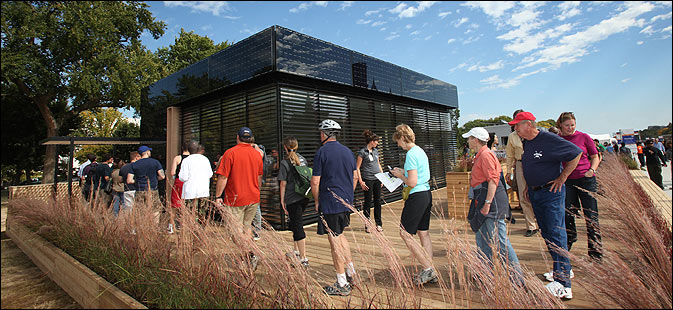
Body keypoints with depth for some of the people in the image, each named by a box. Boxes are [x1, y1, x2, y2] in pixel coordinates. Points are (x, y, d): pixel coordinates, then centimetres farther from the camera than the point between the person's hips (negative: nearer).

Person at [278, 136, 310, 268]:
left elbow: (283, 184, -11)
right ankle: (297, 252, 34)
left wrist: (282, 200, -2)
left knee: (298, 227, -2)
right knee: (294, 223, 22)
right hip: (304, 197, 7)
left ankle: (304, 259, 2)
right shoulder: (302, 159, 7)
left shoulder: (284, 163, -11)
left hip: (292, 199, -7)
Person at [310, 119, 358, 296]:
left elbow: (315, 182, -12)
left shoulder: (322, 152, -10)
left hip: (330, 204, -7)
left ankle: (342, 285, 11)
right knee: (339, 235, 23)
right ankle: (351, 273, 27)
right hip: (346, 203, 7)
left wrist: (317, 201, 2)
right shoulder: (348, 151, 9)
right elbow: (355, 177, 16)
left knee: (335, 242, 1)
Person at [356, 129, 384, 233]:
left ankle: (378, 224, 20)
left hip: (377, 179, 6)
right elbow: (357, 168, -8)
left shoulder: (375, 151, 12)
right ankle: (367, 225, 13)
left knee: (378, 201, 10)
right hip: (368, 180, -6)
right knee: (368, 202, 1)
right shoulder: (362, 152, -8)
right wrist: (361, 182, -12)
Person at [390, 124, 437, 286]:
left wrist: (400, 175, -5)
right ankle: (430, 272, 20)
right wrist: (403, 171, 17)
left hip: (416, 196, -10)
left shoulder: (411, 154, -17)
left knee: (405, 233, -1)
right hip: (427, 194, 10)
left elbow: (412, 182, -21)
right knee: (424, 233, 14)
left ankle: (428, 269, 2)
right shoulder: (421, 151, 13)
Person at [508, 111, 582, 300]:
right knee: (546, 233, 14)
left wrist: (562, 178, -9)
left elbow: (576, 153, -8)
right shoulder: (526, 143, 11)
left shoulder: (549, 139, -14)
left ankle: (563, 285, -4)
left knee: (556, 234, -8)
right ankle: (563, 269, 30)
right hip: (534, 193, 9)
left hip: (551, 192, -8)